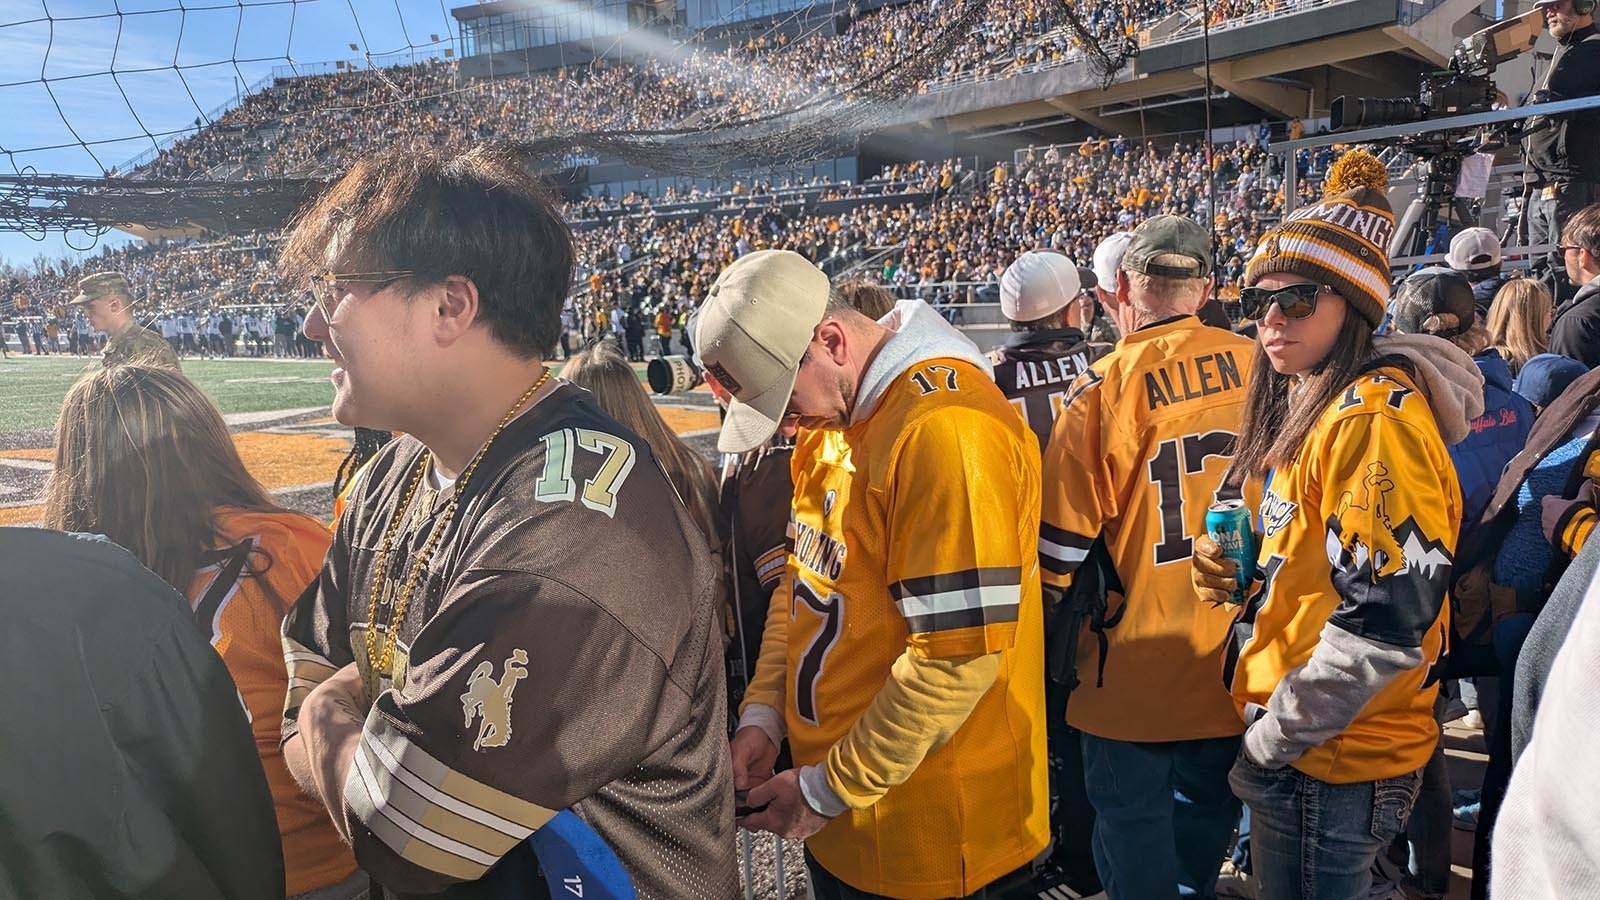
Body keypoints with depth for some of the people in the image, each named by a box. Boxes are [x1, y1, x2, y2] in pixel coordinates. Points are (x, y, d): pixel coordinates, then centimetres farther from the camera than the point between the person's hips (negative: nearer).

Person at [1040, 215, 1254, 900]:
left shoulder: (1104, 388, -18)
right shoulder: (1258, 369, -5)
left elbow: (1062, 539, -13)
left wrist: (1046, 600, 6)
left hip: (1138, 667, -5)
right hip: (1234, 660, 5)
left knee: (1135, 825, 13)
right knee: (1206, 812, 25)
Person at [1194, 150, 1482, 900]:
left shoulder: (1376, 417, -20)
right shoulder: (1305, 409, 9)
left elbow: (1383, 622, -25)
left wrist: (1266, 743, -17)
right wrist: (1236, 571, -1)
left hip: (1331, 761, -9)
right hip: (1293, 749, 9)